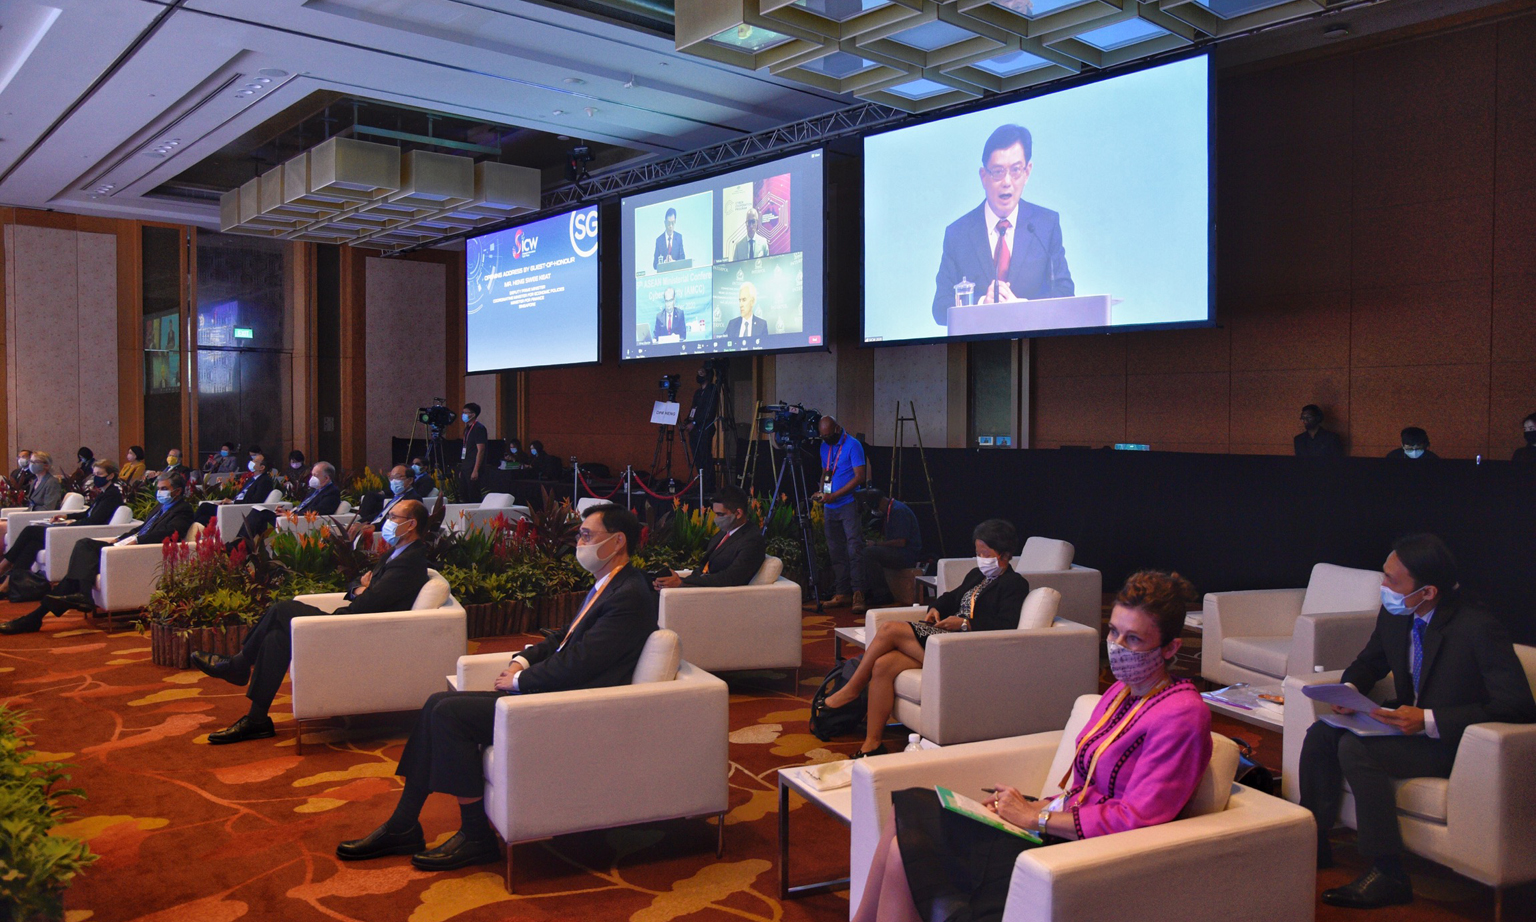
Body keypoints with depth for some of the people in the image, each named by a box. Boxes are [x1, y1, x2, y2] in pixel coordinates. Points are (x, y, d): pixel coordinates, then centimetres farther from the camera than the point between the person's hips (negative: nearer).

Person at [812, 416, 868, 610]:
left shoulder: (852, 445, -8)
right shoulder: (825, 446, 14)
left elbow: (860, 476, -14)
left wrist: (834, 495, -16)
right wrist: (821, 492, 4)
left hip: (848, 505, -7)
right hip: (830, 508, 7)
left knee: (854, 549, -11)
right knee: (836, 552, 7)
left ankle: (858, 593, -9)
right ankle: (841, 594, 10)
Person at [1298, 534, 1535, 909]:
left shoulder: (1478, 628, -25)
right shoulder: (1395, 614, -3)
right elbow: (1369, 663, 15)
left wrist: (1428, 720, -30)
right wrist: (1349, 689, -8)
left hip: (1452, 742, -8)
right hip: (1408, 721, 8)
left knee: (1355, 748, -27)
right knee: (1321, 734, -10)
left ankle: (1388, 873, -16)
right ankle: (1316, 842, 6)